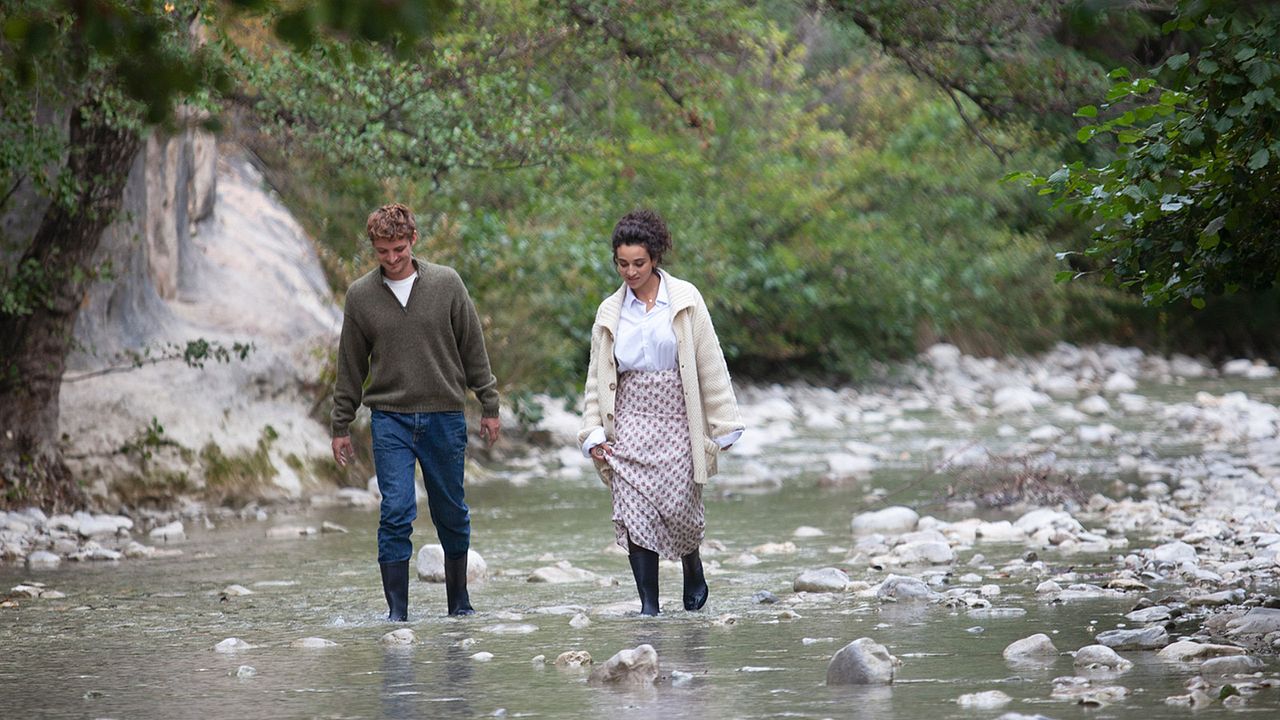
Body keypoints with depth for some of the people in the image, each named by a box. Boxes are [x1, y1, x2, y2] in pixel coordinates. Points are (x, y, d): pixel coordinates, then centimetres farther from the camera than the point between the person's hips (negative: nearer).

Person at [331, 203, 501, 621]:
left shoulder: (446, 284, 1)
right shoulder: (360, 296, 3)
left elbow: (473, 348, 7)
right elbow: (350, 366, 9)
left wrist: (489, 406, 6)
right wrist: (341, 426, 9)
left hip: (445, 417, 1)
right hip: (390, 419, -1)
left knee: (452, 516, 9)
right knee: (396, 513, -10)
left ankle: (459, 600, 24)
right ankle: (397, 610, -7)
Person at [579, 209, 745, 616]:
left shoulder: (685, 299, 0)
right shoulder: (610, 312, 8)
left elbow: (710, 364, 0)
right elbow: (597, 377, 12)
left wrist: (723, 425, -3)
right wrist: (594, 433, 3)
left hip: (676, 419, -2)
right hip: (630, 419, 2)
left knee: (678, 506, -6)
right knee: (635, 511, -8)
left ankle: (693, 570, 26)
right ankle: (648, 605, -4)